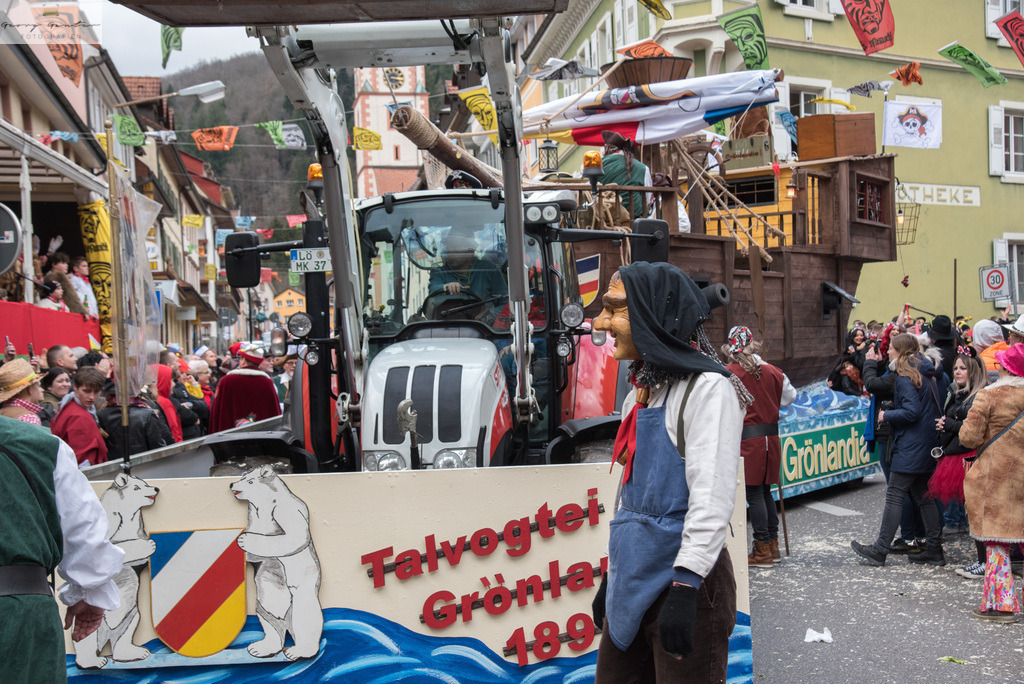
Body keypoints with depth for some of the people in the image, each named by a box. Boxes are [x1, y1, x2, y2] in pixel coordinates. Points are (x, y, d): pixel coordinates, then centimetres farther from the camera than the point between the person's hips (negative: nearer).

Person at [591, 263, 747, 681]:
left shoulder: (707, 388, -14)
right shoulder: (640, 392, 13)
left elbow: (711, 498, -21)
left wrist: (684, 588, -26)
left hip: (687, 577, -8)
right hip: (634, 578, 8)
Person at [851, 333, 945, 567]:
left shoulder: (906, 378, -14)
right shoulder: (925, 374, 15)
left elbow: (912, 411, -22)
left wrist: (886, 415, -9)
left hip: (912, 446, -10)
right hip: (928, 443, 10)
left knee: (894, 495, -7)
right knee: (924, 496, 13)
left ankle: (880, 549, -6)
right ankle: (934, 549, 15)